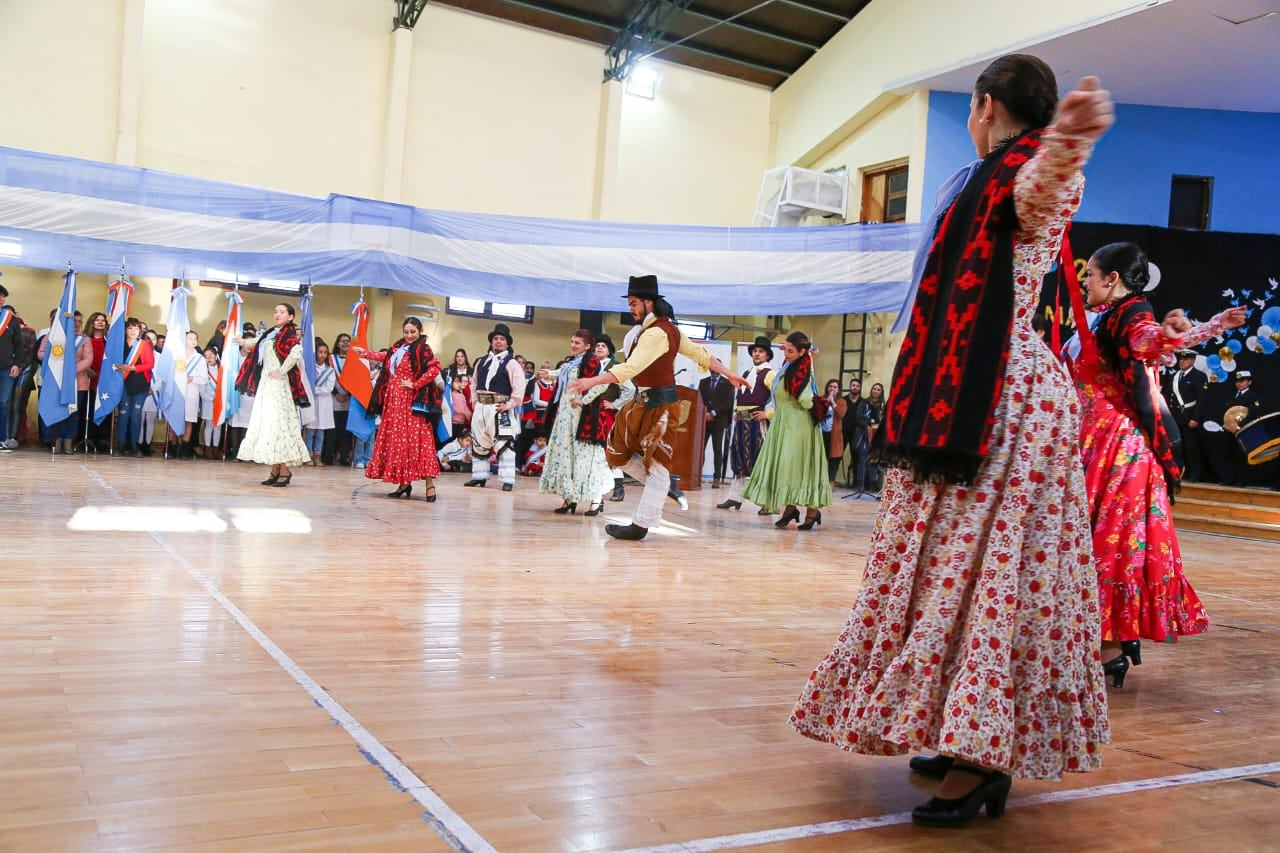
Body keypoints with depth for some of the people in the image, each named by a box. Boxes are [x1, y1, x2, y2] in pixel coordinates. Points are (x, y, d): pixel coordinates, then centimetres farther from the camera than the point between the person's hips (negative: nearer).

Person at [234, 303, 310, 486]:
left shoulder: (290, 333, -7)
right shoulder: (271, 333, 17)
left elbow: (296, 353, -25)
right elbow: (260, 343, 39)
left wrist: (282, 371, -20)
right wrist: (244, 342, 50)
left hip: (279, 384, -8)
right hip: (266, 383, 8)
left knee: (278, 423, -9)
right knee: (267, 424, 6)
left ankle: (285, 470, -5)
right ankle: (275, 470, 11)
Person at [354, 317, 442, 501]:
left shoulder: (423, 349, -5)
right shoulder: (398, 347, 15)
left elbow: (435, 368, -19)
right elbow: (385, 357, 35)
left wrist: (415, 384, -15)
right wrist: (365, 353, 43)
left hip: (412, 401, -7)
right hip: (394, 400, 7)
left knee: (417, 439, -12)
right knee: (395, 440, 7)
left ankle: (430, 485, -12)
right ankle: (404, 483, 15)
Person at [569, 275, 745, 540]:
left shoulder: (655, 333, -21)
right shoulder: (670, 328, 10)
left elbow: (631, 368, -32)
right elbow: (702, 354, 16)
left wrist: (591, 382, -39)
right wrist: (729, 374, 26)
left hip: (659, 406, -10)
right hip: (644, 404, 10)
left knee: (656, 465, -2)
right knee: (617, 451, 13)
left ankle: (641, 525, 3)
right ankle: (664, 486, 21)